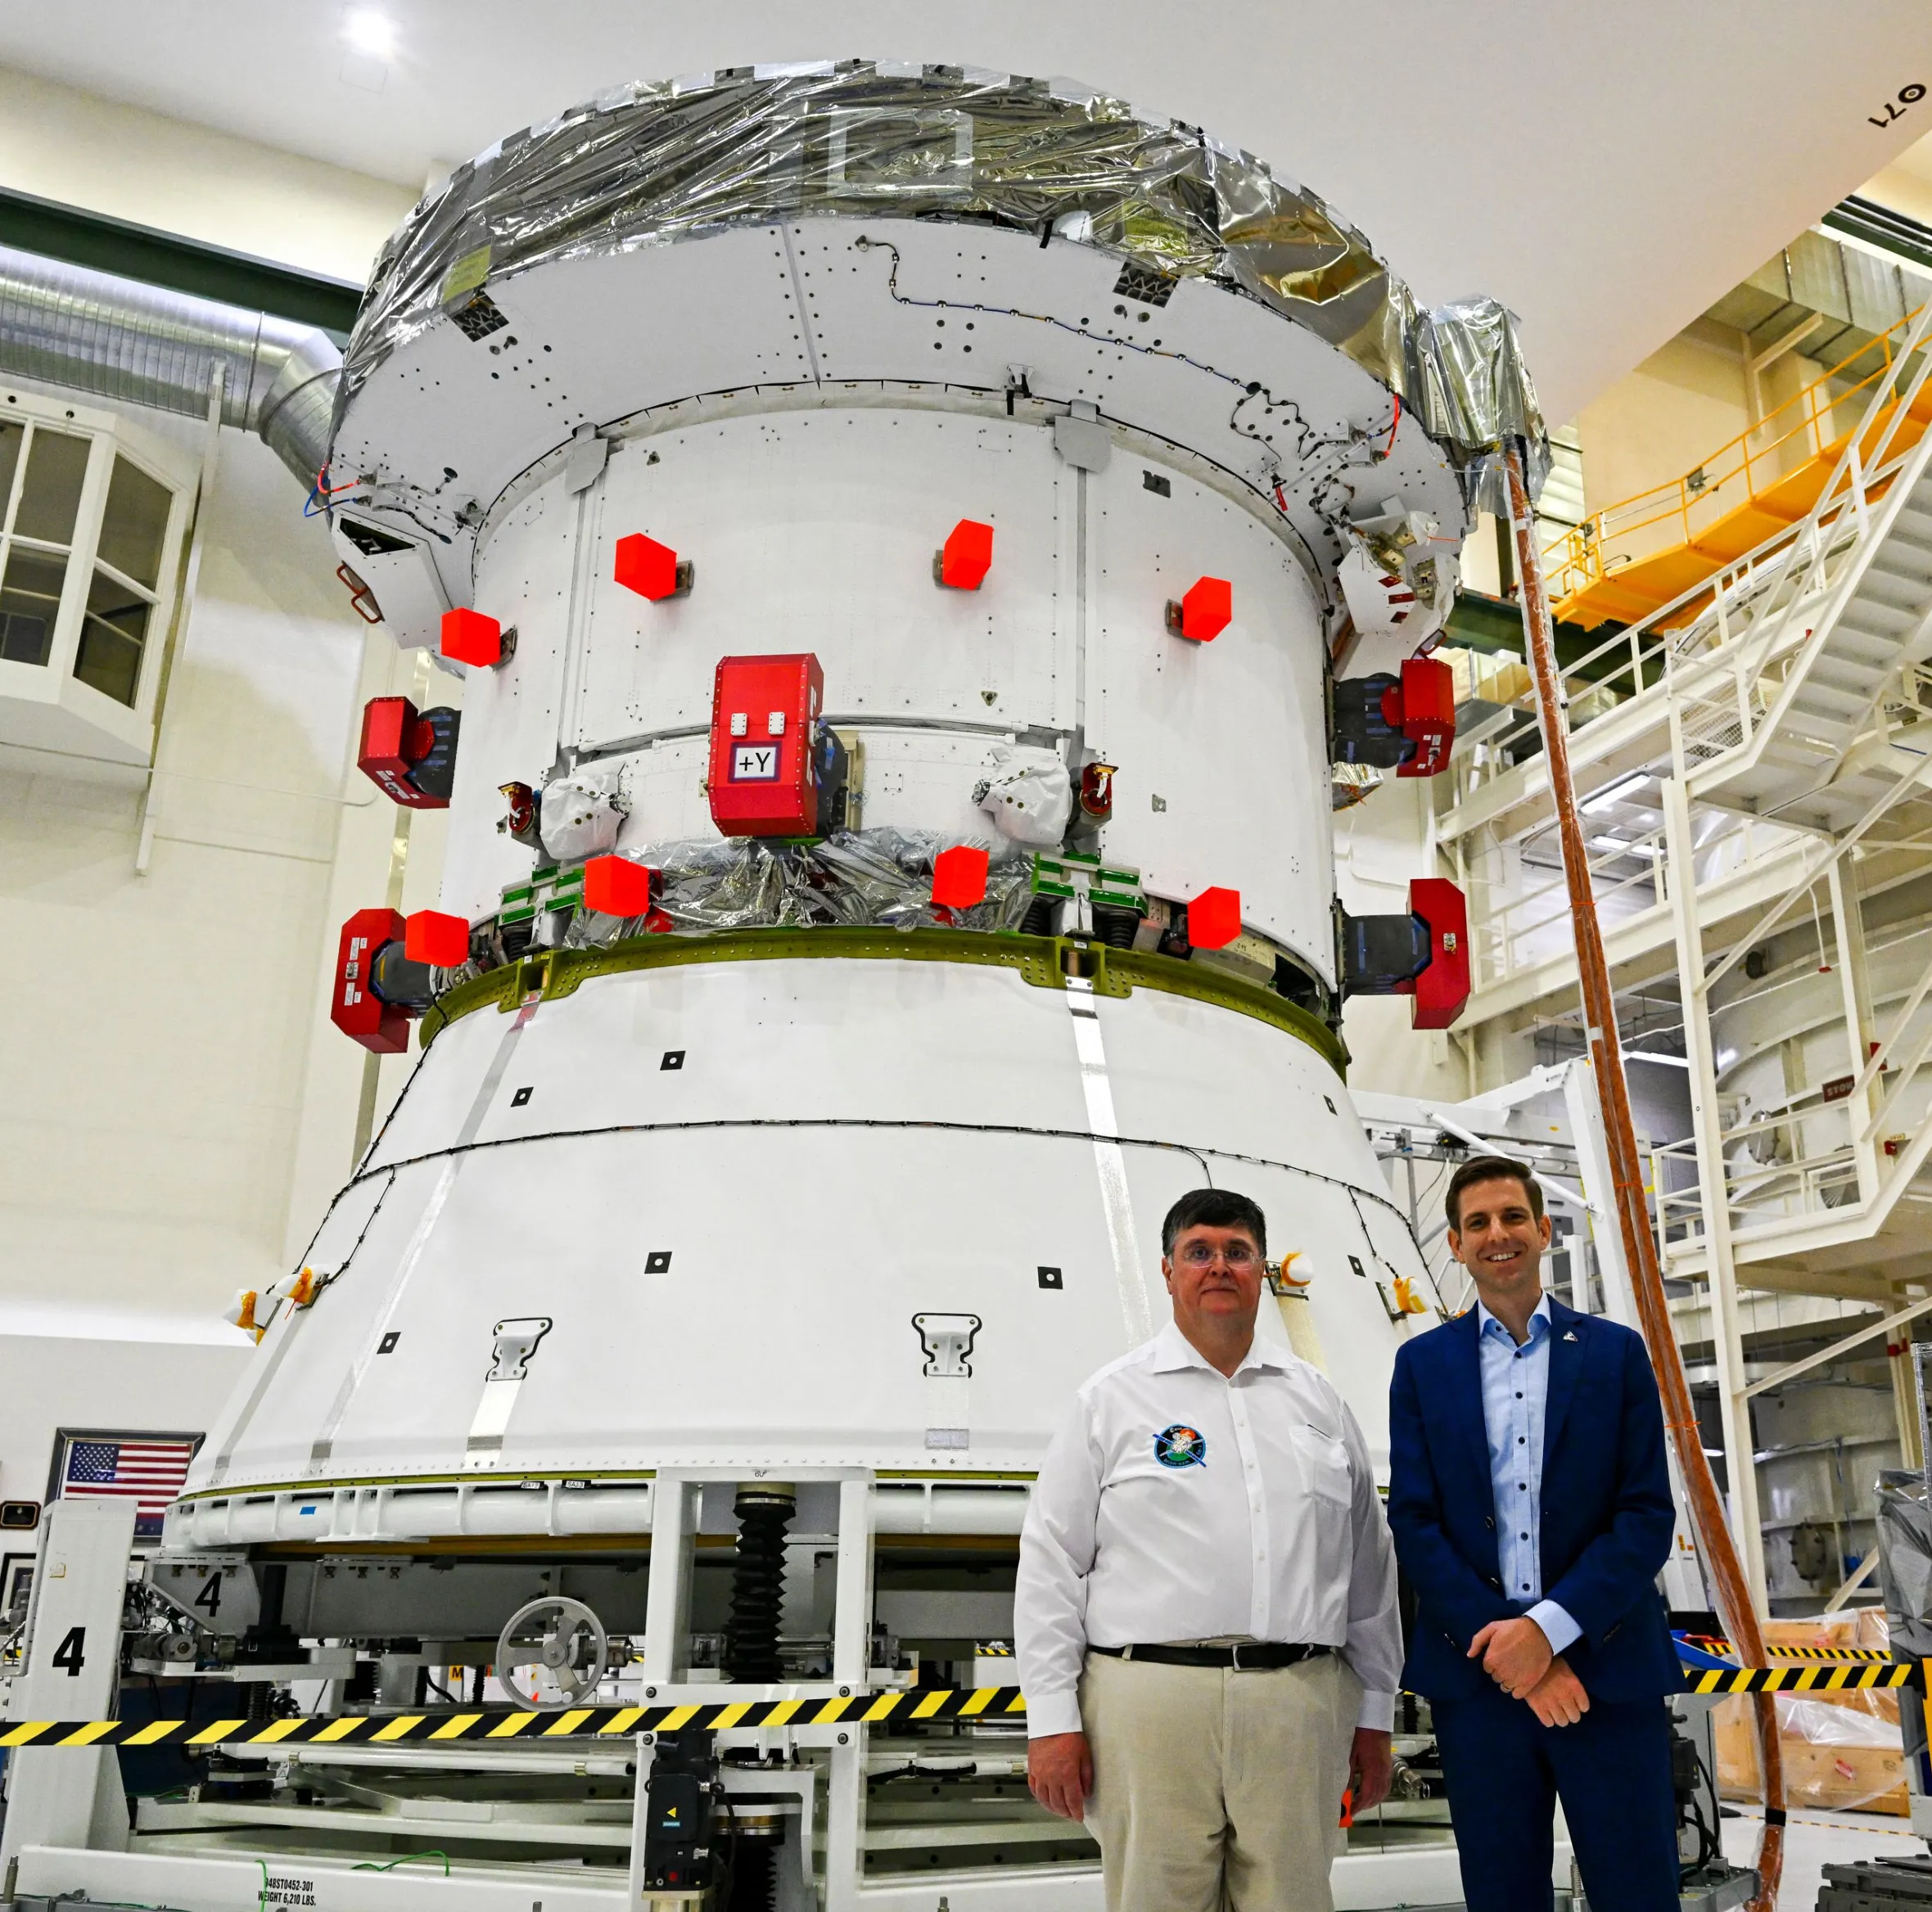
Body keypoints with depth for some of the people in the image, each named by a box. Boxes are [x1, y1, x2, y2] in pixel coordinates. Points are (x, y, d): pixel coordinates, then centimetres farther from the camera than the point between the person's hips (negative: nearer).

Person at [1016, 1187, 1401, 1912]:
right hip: (1151, 1702, -2)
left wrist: (1374, 1714, 14)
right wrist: (1052, 1720, -3)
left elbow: (1369, 1566, 16)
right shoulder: (1112, 1398, 4)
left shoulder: (1316, 1398, 14)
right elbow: (1050, 1566, 1)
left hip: (1299, 1708, 3)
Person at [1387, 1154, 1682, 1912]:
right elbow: (1412, 1523, 1)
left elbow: (1649, 1516, -3)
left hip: (1608, 1673, -1)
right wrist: (1503, 1639, -11)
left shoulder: (1615, 1353, 4)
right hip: (1477, 1675, 1)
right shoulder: (1423, 1364, 6)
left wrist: (1547, 1628, -13)